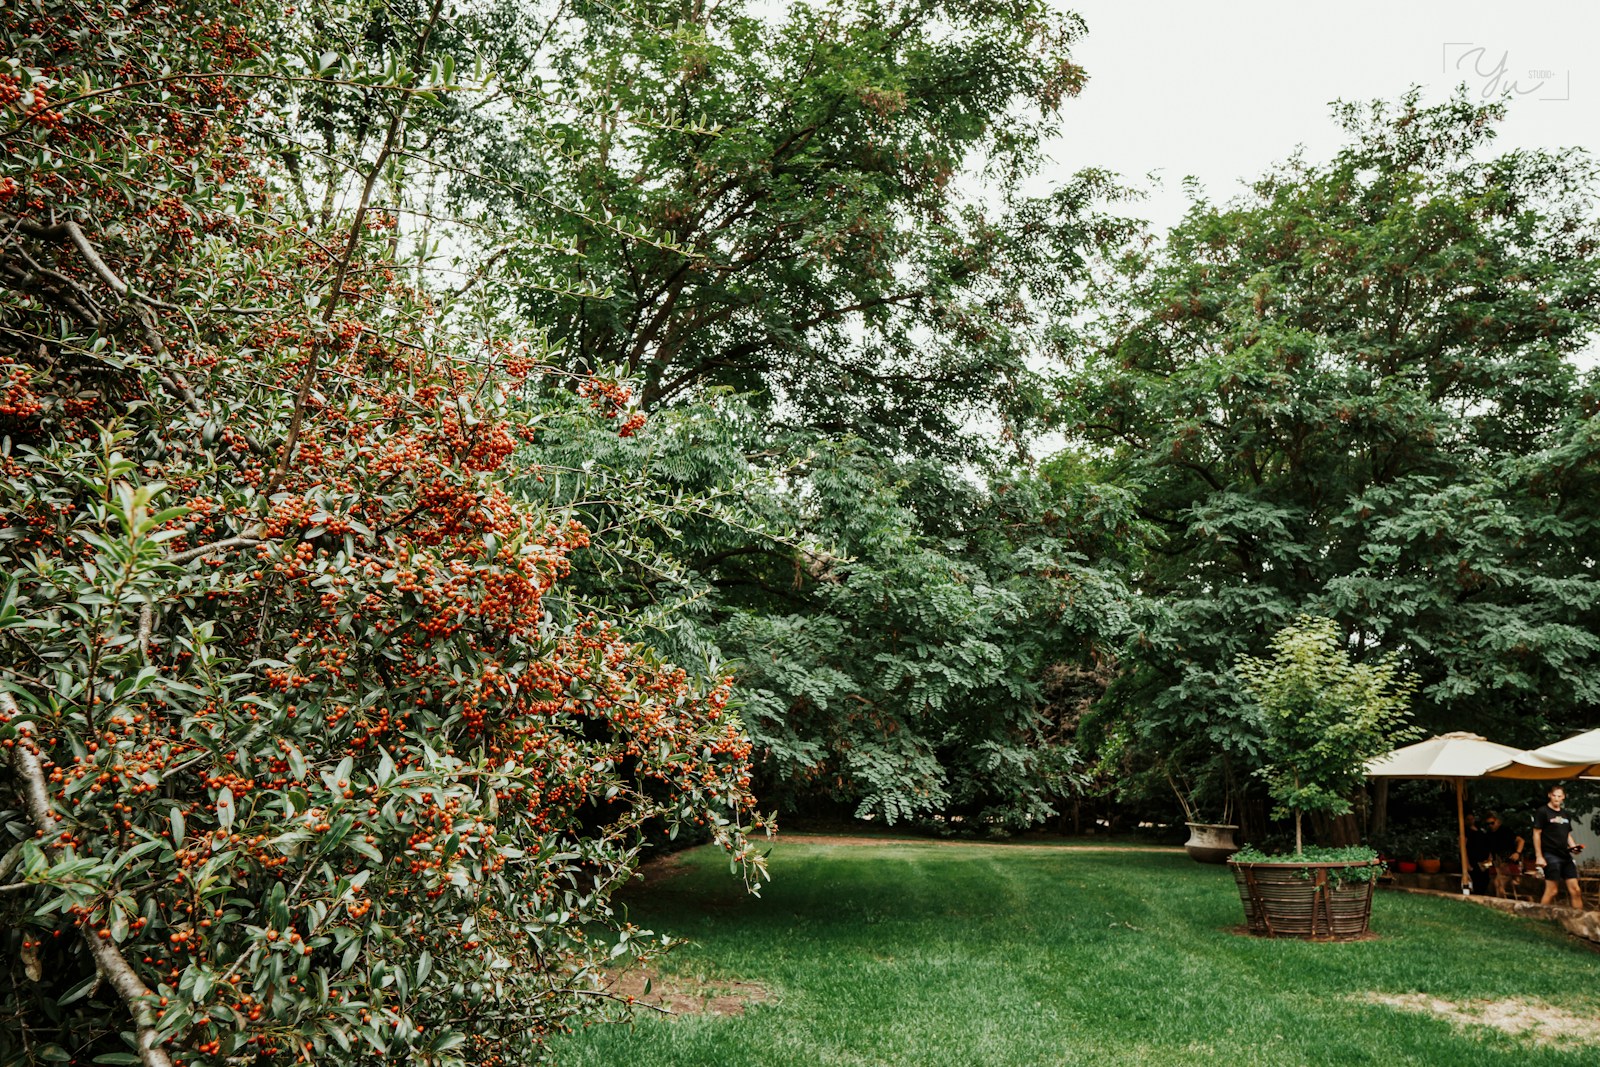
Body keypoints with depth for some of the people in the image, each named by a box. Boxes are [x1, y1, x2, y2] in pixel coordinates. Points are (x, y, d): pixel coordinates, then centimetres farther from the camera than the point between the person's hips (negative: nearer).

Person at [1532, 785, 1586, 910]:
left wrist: (1573, 847, 3)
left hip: (1566, 856, 7)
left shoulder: (1566, 815, 16)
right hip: (1550, 856, -7)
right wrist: (1539, 856, -12)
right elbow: (1536, 834, -7)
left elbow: (1568, 835, 25)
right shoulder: (1543, 812, -4)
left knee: (1575, 890, 4)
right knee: (1552, 890, -9)